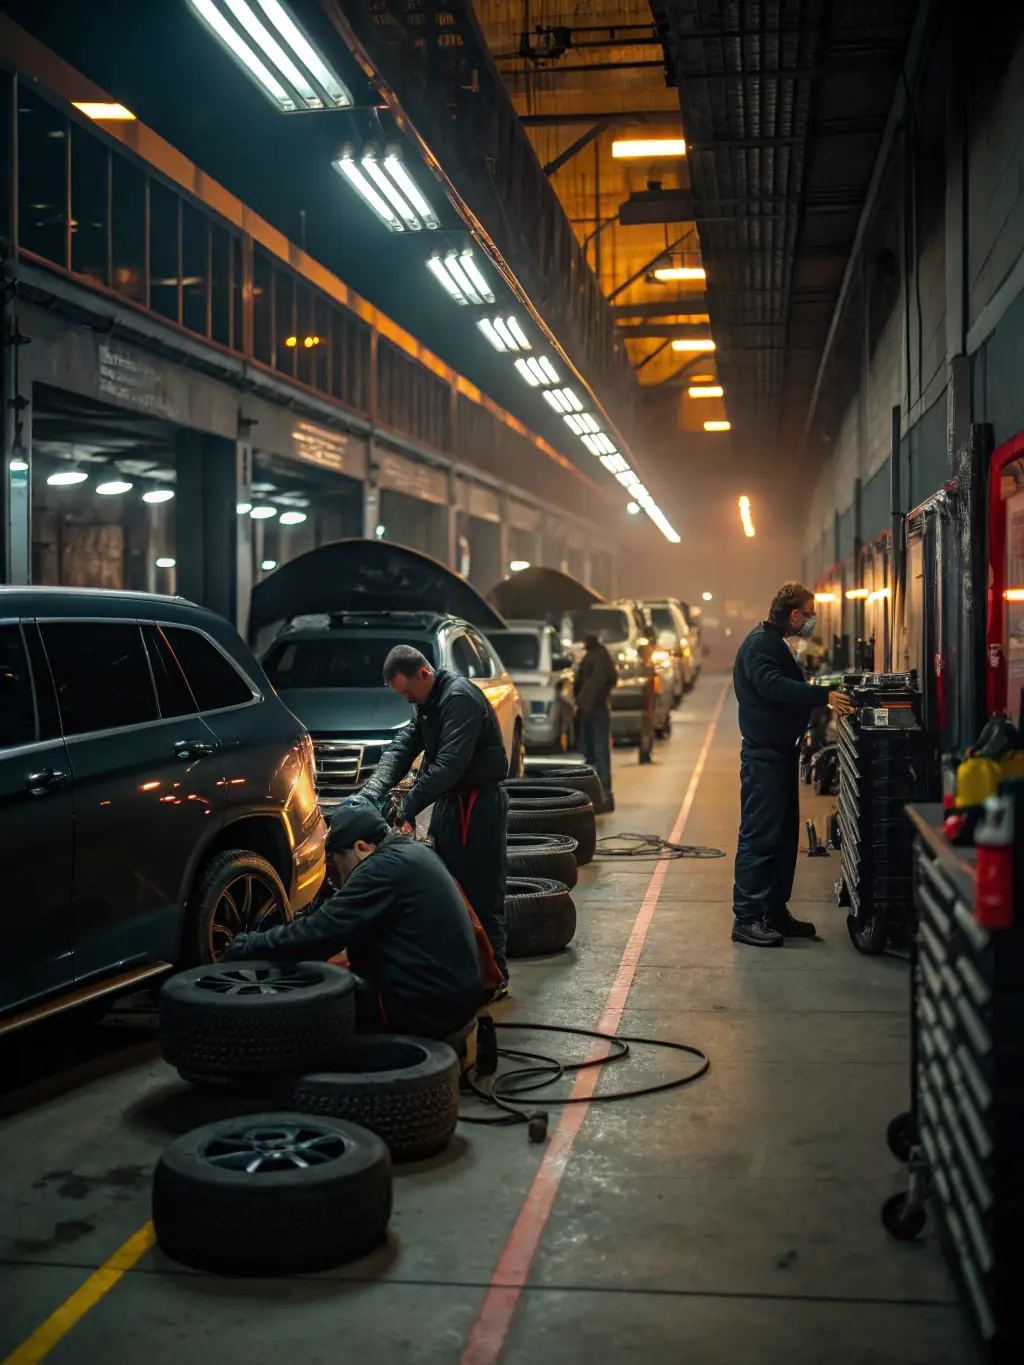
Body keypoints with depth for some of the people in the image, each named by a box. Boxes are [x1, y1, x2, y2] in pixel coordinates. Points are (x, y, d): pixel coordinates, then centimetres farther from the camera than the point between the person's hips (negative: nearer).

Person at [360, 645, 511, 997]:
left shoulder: (460, 698, -20)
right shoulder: (428, 704, 12)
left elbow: (449, 764, -27)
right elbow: (401, 748, 4)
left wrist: (407, 809, -29)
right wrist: (371, 793, -12)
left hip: (478, 805, -10)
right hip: (451, 802, 10)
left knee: (481, 893, -6)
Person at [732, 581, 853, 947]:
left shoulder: (774, 643, 19)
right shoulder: (759, 643, -14)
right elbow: (773, 686, -28)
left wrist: (824, 697, 10)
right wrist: (823, 696, -30)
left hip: (780, 753, 11)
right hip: (763, 755, -11)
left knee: (784, 834, 13)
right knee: (759, 836, -9)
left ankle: (775, 912, 21)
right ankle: (746, 917, -6)